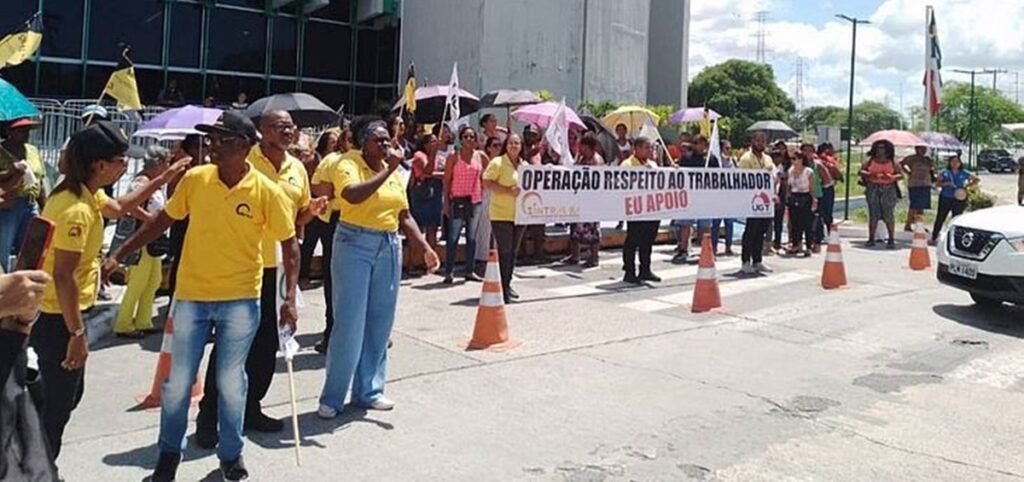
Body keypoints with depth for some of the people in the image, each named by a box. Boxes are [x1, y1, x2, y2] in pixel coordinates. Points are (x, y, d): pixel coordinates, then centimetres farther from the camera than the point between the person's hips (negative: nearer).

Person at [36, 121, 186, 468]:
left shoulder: (85, 193, 5)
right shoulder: (77, 209, -26)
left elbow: (118, 208, 26)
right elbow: (63, 275, -27)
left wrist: (162, 180, 21)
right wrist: (77, 333, -24)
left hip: (60, 312, 11)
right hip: (57, 317, -11)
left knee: (67, 395, 21)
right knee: (58, 403, 2)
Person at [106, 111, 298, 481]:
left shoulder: (267, 191, -10)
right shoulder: (194, 179, -4)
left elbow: (289, 244, -4)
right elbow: (163, 221, 7)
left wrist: (290, 298, -10)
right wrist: (119, 254, 4)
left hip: (240, 300, -2)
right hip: (191, 295, 2)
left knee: (230, 380, 9)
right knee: (178, 379, 10)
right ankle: (169, 451, 31)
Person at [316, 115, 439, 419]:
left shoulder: (395, 173, 12)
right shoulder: (348, 166, -7)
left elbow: (404, 216, 16)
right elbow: (354, 195, -28)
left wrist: (425, 248, 6)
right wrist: (387, 170, -21)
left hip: (389, 247, 6)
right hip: (355, 245, -6)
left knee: (380, 323, 9)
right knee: (350, 324, -5)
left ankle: (368, 391, 21)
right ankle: (332, 397, 6)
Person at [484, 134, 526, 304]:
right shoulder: (497, 162, -6)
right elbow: (487, 183, -14)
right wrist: (508, 190, -23)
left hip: (519, 214, 7)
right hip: (501, 214, -7)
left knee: (513, 251, 13)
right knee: (505, 251, -7)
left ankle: (507, 283, 25)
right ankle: (502, 288, -1)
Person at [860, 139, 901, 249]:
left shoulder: (892, 162, 4)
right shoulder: (871, 161, 7)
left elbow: (900, 174, 4)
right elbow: (862, 170, 7)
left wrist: (891, 177, -16)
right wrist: (868, 174, -12)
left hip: (888, 189, -1)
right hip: (873, 189, 1)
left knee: (888, 214, -3)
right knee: (873, 214, 3)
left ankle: (891, 240, 4)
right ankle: (871, 239, 9)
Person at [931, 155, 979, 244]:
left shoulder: (964, 173, 4)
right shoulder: (945, 172, 3)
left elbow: (977, 179, 12)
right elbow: (937, 184, 4)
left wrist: (967, 186, -2)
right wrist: (945, 184, -15)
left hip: (959, 199, 0)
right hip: (945, 199, 0)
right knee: (940, 219, 2)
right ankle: (933, 238, 9)